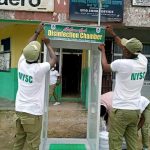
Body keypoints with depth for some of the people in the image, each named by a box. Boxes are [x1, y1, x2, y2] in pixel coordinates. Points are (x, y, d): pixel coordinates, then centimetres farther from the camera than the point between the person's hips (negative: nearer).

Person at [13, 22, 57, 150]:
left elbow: (28, 47, 16)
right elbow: (54, 59, 1)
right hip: (33, 112, -7)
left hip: (19, 109, 7)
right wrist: (48, 44, 12)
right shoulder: (39, 68, -17)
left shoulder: (21, 63, -1)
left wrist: (37, 32, 22)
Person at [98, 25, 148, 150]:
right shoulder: (143, 61, 0)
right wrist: (113, 34, 25)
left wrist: (103, 51, 20)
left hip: (120, 110, -6)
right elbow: (130, 49, 18)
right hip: (135, 110, 6)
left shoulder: (121, 64, -17)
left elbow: (105, 67, 5)